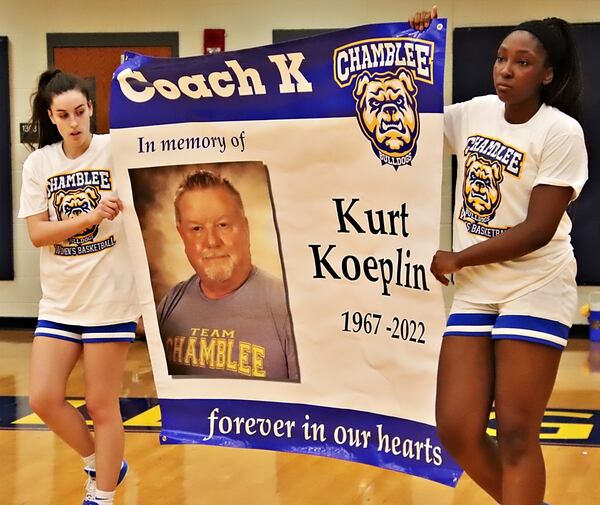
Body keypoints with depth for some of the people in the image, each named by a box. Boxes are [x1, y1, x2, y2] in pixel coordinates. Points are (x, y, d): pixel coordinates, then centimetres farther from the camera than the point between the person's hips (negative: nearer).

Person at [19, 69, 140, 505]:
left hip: (110, 299, -4)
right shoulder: (39, 163, 3)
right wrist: (90, 216, -18)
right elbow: (37, 233, -6)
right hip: (59, 300, 4)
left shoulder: (115, 151, -6)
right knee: (44, 399, 1)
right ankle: (99, 463, 27)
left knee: (102, 405, 4)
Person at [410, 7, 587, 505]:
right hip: (475, 293, 6)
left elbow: (539, 229, -17)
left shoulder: (561, 132, -13)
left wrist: (457, 259, -10)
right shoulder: (474, 113, 4)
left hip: (535, 291, -6)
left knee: (516, 435, -5)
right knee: (457, 431, 2)